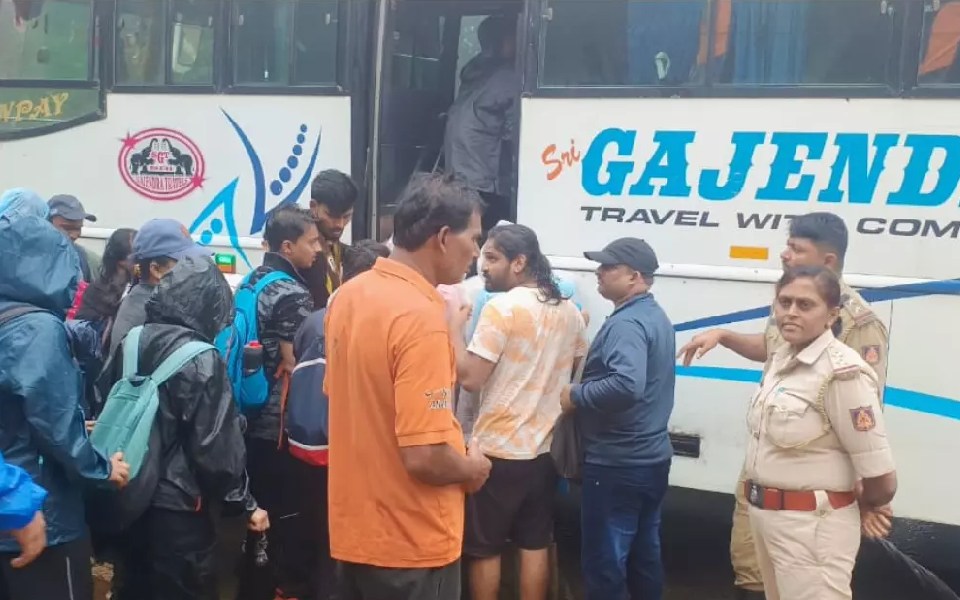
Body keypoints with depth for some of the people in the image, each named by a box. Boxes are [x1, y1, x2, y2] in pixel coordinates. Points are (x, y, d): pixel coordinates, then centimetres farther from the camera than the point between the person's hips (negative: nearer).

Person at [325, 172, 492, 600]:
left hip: (355, 526, 8)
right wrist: (472, 469, -8)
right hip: (410, 541, -8)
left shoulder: (348, 296, 3)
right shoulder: (421, 316, -25)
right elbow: (423, 457, -28)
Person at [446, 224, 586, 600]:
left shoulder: (502, 308, -17)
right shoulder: (568, 311, 5)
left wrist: (455, 329, -10)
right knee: (535, 545, 15)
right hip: (544, 447, 7)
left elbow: (470, 378, -21)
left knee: (483, 549, 8)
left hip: (498, 450, -6)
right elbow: (577, 375, 16)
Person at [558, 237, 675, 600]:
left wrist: (575, 396, -20)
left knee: (605, 561, 1)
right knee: (645, 554, 17)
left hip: (617, 463, -10)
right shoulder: (656, 316, 12)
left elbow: (625, 385, -34)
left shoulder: (626, 323, -19)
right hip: (651, 457, 10)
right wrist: (585, 391, 14)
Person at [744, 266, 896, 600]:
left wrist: (866, 505, -2)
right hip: (765, 514, 8)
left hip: (811, 526, -8)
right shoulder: (782, 358, 5)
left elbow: (881, 479, -20)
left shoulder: (842, 372, -22)